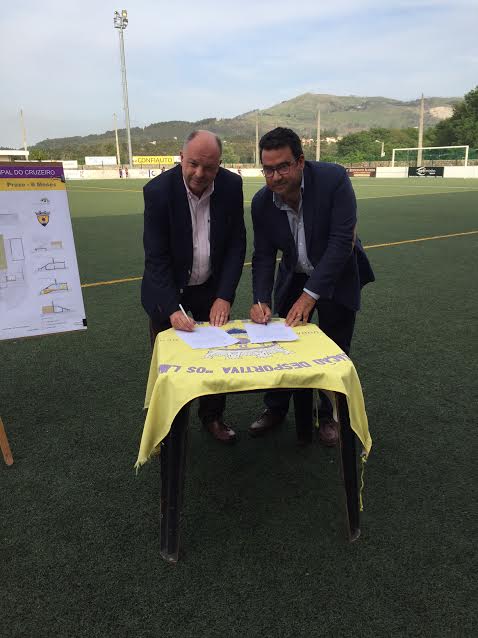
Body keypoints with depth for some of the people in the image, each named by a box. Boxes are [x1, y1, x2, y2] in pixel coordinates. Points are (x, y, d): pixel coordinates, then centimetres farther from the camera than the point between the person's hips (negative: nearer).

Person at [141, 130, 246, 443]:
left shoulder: (231, 185, -12)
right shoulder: (158, 190, -21)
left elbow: (236, 244, -7)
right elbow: (156, 257, -20)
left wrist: (224, 297, -16)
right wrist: (172, 309, -29)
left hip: (211, 290, 3)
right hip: (169, 292, -2)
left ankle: (213, 416, 34)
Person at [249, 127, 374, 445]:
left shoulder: (334, 178, -27)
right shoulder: (262, 201, -15)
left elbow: (341, 241, -30)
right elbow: (263, 255, -9)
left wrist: (310, 295, -33)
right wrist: (261, 300, -24)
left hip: (337, 276, -3)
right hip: (293, 277, 3)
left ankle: (330, 415, 26)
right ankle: (276, 409, 28)